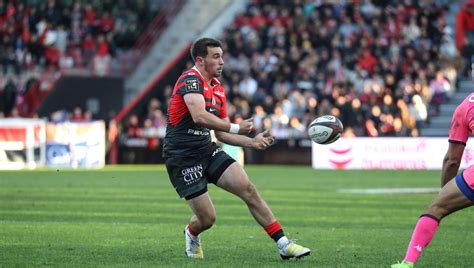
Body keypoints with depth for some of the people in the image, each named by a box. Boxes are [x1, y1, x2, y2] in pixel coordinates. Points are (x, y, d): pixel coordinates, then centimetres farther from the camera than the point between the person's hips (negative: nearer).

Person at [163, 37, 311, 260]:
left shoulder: (218, 89, 13)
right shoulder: (191, 79, -15)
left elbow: (221, 133, 17)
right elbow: (199, 116, -32)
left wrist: (252, 142, 3)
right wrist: (236, 128, -25)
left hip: (206, 150, 8)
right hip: (181, 156, -8)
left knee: (248, 189, -11)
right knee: (207, 218, -6)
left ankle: (283, 244, -9)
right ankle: (191, 234, 33)